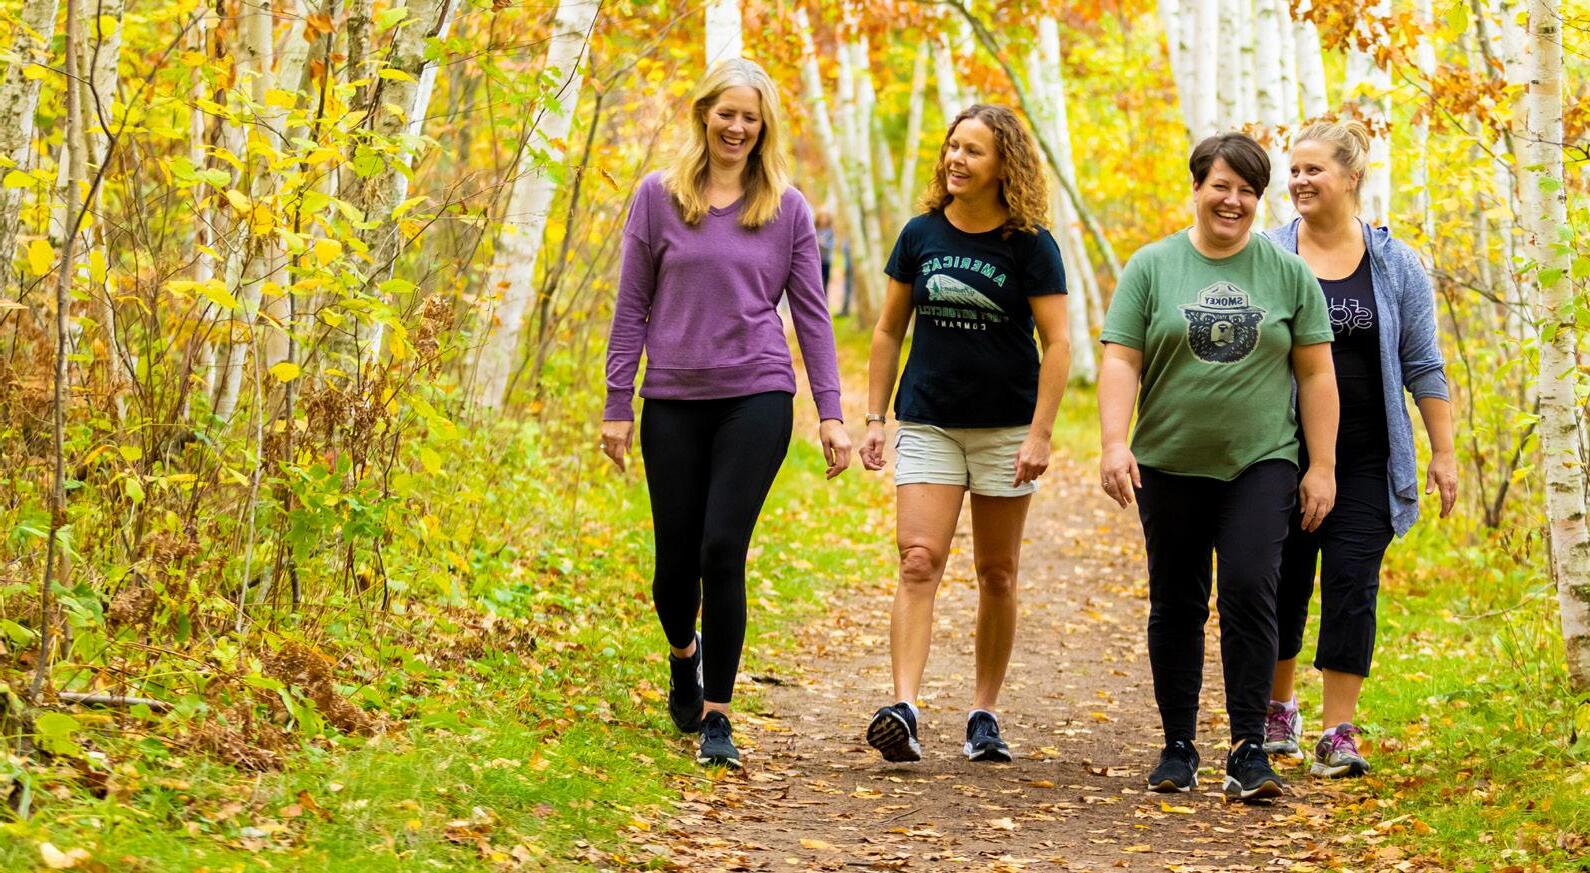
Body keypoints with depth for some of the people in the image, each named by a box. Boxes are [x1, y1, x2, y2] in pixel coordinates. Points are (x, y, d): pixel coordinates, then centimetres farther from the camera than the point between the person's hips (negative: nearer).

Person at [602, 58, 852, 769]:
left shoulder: (787, 209, 4)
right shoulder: (659, 196, 3)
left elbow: (811, 314, 6)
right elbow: (631, 308, 5)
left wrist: (831, 413, 1)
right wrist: (618, 405, 3)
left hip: (757, 397, -1)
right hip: (674, 399, 1)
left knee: (723, 550, -12)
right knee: (676, 556, 6)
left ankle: (716, 714, -1)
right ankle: (684, 651, 40)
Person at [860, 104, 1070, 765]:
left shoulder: (1029, 245, -5)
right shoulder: (921, 234, 3)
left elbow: (1057, 343, -6)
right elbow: (888, 330, 10)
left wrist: (1040, 434, -13)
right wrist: (873, 418, 5)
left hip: (1006, 428, -1)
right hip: (927, 424, 1)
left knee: (997, 573, 7)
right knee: (919, 561, -13)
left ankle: (984, 712, 18)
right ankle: (902, 709, -22)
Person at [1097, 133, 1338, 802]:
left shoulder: (1288, 273, 6)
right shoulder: (1151, 268, 4)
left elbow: (1316, 374, 7)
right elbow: (1120, 361, -1)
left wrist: (1321, 467, 1)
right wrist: (1114, 443, -15)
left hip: (1261, 465, -1)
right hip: (1169, 466, 1)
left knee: (1248, 591, -14)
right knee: (1175, 604, 7)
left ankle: (1248, 750, -10)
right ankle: (1178, 747, 18)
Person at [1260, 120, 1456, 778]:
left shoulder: (1394, 264, 4)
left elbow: (1422, 366, 6)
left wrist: (1443, 453, 3)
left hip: (1366, 458, 0)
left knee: (1352, 585, -5)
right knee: (1284, 581, 7)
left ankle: (1339, 734, 0)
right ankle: (1277, 709, 27)